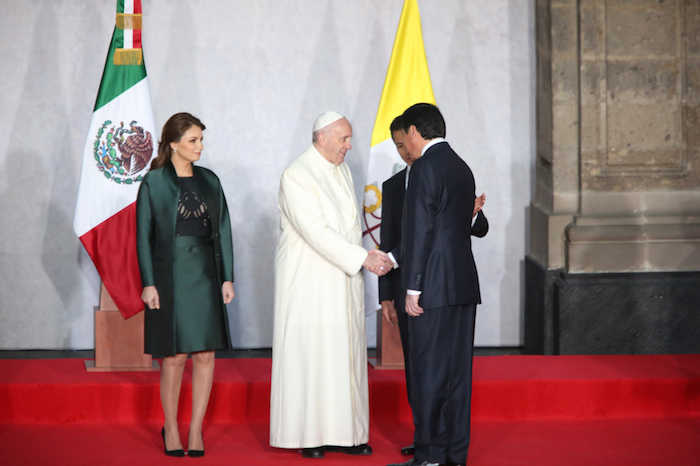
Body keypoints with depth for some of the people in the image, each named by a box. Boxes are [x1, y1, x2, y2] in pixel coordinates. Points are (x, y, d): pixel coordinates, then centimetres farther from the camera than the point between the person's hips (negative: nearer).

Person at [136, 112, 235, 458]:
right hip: (170, 275, -4)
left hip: (205, 274, 4)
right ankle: (170, 429, 12)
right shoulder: (153, 183, -2)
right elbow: (143, 236, -3)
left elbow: (223, 231, 10)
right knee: (174, 357, -1)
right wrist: (148, 283, -8)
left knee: (205, 354, 0)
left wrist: (227, 277, 4)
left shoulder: (209, 181, 9)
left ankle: (196, 429, 9)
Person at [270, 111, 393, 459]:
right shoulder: (297, 176, -14)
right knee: (309, 355, -4)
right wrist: (363, 258, -23)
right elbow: (317, 232, -22)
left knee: (345, 355, 6)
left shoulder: (342, 170, 12)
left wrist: (372, 258, 7)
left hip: (343, 282, 8)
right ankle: (309, 436, 1)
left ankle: (343, 432, 10)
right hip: (309, 282, -8)